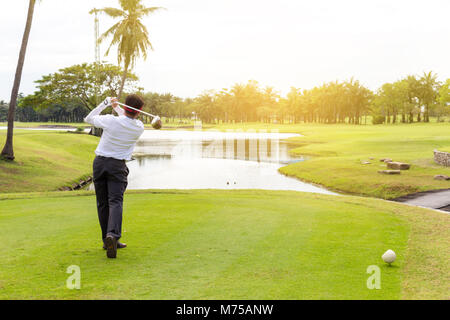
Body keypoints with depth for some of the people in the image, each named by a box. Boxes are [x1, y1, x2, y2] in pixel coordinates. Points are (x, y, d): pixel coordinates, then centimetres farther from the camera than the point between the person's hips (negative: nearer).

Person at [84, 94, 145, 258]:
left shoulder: (110, 121, -8)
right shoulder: (139, 128, -3)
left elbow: (88, 119, 11)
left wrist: (105, 103, 16)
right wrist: (117, 108, 27)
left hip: (100, 162, 1)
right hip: (118, 166, -1)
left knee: (102, 203, 9)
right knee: (115, 201, -9)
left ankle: (108, 240, 12)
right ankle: (113, 234, -33)